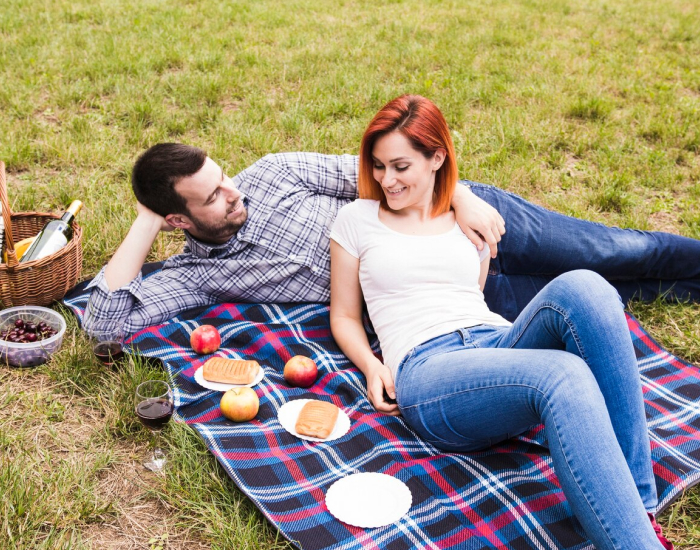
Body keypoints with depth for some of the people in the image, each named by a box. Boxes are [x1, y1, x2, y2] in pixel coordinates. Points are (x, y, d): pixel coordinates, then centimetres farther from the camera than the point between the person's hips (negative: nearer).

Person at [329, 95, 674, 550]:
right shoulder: (357, 219, 17)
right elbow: (345, 315, 19)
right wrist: (371, 366, -2)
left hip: (499, 345, 4)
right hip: (426, 370, -4)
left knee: (581, 287, -32)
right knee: (563, 375, -37)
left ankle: (641, 508, -32)